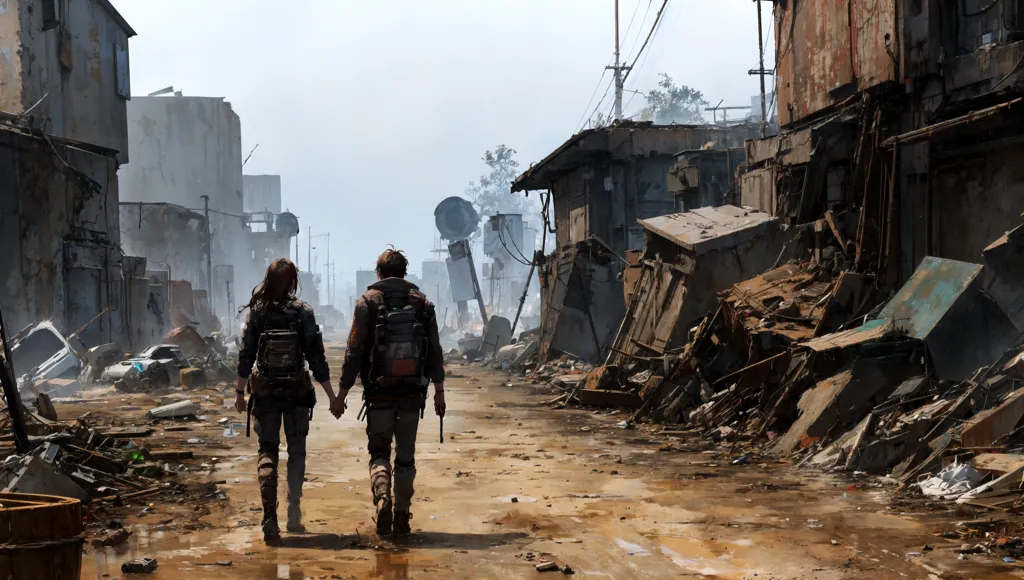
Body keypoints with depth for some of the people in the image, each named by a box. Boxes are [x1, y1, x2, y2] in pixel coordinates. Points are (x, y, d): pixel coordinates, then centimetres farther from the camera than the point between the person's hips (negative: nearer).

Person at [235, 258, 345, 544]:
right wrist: (332, 397, -3)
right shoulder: (303, 312, -7)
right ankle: (294, 515, 19)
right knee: (296, 451, 16)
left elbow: (245, 356, -1)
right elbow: (316, 358, -8)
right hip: (296, 392, 0)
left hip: (264, 392, 1)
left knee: (267, 451, 5)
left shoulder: (256, 312, -4)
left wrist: (239, 392, 11)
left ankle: (269, 518, -12)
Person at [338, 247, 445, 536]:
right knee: (406, 455, 11)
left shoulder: (368, 302, -4)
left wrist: (343, 392, 2)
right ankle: (402, 517, 13)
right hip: (412, 393, 2)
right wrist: (439, 390, 13)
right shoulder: (422, 303, 5)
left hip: (379, 393, -2)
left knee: (379, 452, 7)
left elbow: (354, 352, -5)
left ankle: (382, 498, -19)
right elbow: (435, 352, 6)